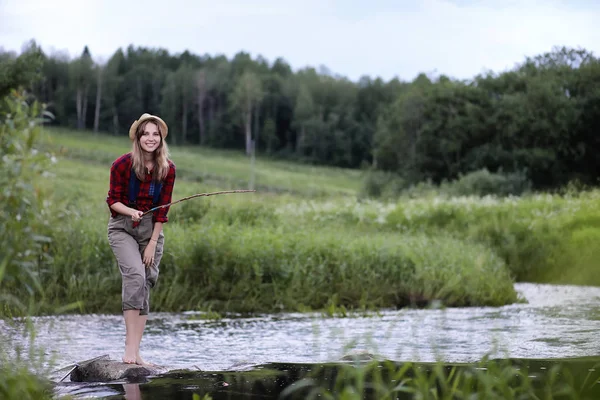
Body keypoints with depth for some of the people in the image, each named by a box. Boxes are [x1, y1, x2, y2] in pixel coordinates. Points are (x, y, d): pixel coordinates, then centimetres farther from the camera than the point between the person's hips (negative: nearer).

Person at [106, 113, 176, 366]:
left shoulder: (168, 169, -5)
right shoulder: (122, 164, -12)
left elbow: (162, 210, -3)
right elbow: (113, 201, -5)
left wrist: (152, 243, -8)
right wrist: (131, 211, -26)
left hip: (152, 229, 3)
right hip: (122, 228, -3)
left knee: (145, 286, 1)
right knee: (135, 275, -24)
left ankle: (135, 353, 4)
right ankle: (130, 348, -25)